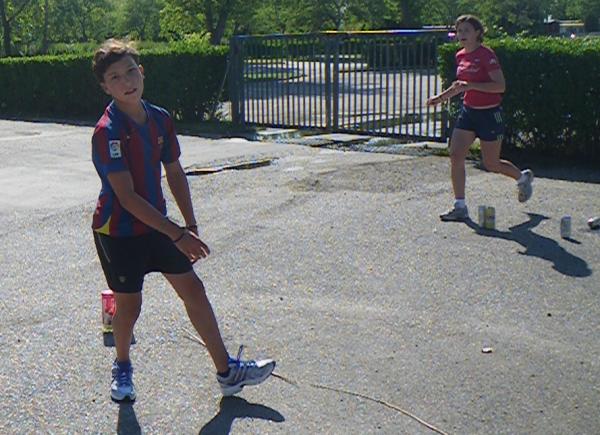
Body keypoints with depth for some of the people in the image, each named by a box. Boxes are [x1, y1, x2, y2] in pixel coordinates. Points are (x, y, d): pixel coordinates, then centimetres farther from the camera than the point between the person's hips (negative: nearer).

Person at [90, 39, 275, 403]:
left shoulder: (160, 119, -2)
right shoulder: (107, 132, -22)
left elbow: (175, 173, 8)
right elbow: (127, 197, -26)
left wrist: (191, 226, 3)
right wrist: (177, 235, -27)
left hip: (157, 222, 6)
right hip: (119, 231, -6)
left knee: (194, 290, 6)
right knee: (129, 304, 7)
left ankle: (227, 371, 16)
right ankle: (122, 368, 37)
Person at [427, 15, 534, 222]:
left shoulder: (486, 55, -16)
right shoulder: (460, 56, 7)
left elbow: (500, 86, -23)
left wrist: (470, 85, -30)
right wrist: (442, 96, 17)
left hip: (489, 114, -7)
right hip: (468, 111, 7)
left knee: (491, 164, 5)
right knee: (455, 155, -7)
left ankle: (523, 177, 36)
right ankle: (460, 207, -1)